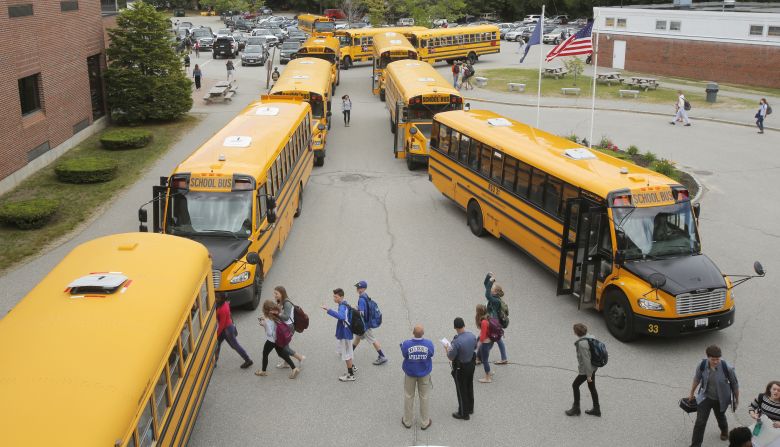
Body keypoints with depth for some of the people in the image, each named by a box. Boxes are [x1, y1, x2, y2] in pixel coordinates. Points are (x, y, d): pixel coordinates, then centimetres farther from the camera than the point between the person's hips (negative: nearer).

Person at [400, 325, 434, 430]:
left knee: (408, 396, 19)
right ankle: (424, 422, 28)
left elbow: (404, 355, -8)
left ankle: (407, 421, 31)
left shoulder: (407, 344, -25)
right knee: (424, 397, 17)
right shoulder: (429, 344, -22)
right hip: (424, 373, 0)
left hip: (410, 373, 0)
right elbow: (431, 355, -6)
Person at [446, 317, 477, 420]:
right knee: (469, 387, 24)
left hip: (460, 369, -6)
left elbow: (450, 357, -21)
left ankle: (464, 413, 26)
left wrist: (447, 348, -3)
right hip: (471, 364, 6)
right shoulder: (472, 336, -13)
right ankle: (470, 408, 42)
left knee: (461, 390, 11)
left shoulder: (456, 342, -33)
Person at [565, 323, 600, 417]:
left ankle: (576, 408, 23)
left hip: (587, 369, -8)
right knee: (592, 387, 20)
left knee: (575, 385, 11)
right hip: (593, 367, 8)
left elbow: (586, 359, -26)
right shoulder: (589, 337, -2)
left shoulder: (582, 344, -29)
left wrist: (588, 375, -17)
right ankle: (596, 409, 32)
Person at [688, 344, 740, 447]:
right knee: (700, 422, -6)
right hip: (706, 397, 0)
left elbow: (735, 384, -9)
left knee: (720, 416, 27)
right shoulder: (702, 366, -21)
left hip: (721, 399, 0)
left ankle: (724, 430, 63)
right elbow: (696, 379, -1)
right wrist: (692, 393, 12)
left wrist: (737, 399, 3)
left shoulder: (727, 368, -27)